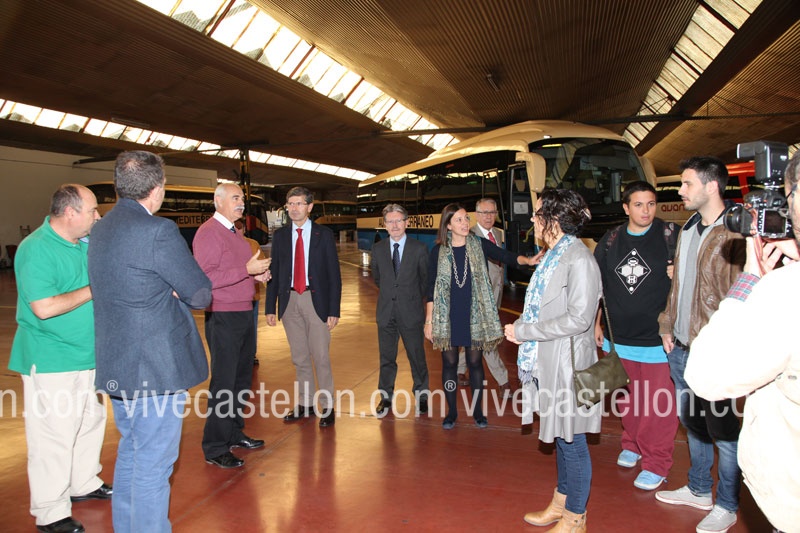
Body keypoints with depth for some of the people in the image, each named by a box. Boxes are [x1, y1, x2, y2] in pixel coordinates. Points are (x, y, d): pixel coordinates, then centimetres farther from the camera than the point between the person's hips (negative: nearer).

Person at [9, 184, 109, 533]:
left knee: (90, 422, 19)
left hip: (87, 354, 9)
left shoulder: (85, 243, 6)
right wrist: (95, 289, -19)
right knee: (54, 433, 0)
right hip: (51, 360, -9)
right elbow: (45, 308, -25)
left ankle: (84, 484, 38)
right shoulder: (36, 249, -18)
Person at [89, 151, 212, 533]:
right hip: (156, 369, -9)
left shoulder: (101, 230, 9)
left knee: (130, 454, 23)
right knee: (153, 466, 3)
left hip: (117, 367, 9)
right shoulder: (158, 231, -20)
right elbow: (200, 294, -14)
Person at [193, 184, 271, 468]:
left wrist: (257, 274, 6)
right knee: (223, 383, -3)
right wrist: (247, 270, -24)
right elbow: (206, 278, -22)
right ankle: (215, 448, 8)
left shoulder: (234, 233, 17)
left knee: (241, 379, 17)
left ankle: (235, 434, 31)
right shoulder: (209, 232, -13)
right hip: (223, 317, -9)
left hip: (244, 314, 9)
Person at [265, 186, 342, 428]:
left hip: (316, 300, -3)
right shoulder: (280, 235, 7)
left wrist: (334, 310, -8)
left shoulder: (324, 235, -1)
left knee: (320, 356, -1)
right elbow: (274, 271, 8)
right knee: (299, 358, 12)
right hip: (289, 301, 3)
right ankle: (305, 403, 24)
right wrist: (270, 307, 2)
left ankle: (327, 406, 11)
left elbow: (334, 274, -2)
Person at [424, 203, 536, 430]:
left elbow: (506, 256, -9)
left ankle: (477, 410, 23)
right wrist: (428, 321, -1)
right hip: (448, 316, 0)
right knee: (449, 362, 6)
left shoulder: (479, 245, 0)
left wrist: (527, 260, -29)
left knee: (475, 361, 8)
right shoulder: (438, 251, -1)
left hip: (474, 315, 0)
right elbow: (431, 288, 0)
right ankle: (451, 411, 21)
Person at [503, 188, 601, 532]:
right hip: (547, 362, 9)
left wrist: (524, 331, -19)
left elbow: (578, 318, -24)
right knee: (560, 436, 21)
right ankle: (560, 504, 37)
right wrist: (520, 328, 2)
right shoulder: (554, 256, 10)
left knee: (571, 440, 6)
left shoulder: (579, 259, -19)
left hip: (567, 364, -9)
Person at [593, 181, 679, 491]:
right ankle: (632, 444, 37)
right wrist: (596, 323, 13)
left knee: (657, 405, 1)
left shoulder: (670, 236, -6)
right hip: (617, 338, 4)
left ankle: (656, 464, 17)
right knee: (626, 400, 16)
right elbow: (597, 284, 13)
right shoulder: (611, 240, 5)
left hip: (656, 337, -3)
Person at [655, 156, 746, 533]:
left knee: (721, 430, 7)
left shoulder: (734, 236, -15)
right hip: (681, 347, 8)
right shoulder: (688, 230, 11)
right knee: (692, 423, 20)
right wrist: (667, 325, 15)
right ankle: (699, 490, 38)